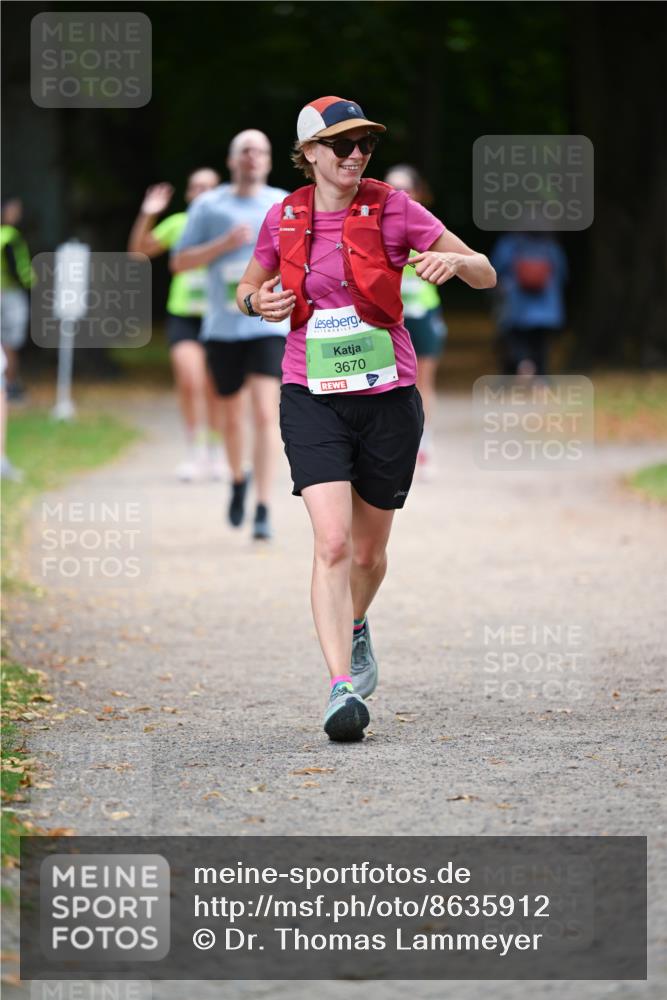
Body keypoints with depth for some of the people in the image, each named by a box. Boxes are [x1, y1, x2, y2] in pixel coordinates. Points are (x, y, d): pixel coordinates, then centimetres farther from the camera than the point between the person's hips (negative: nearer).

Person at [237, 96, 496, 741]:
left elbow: (486, 275, -2)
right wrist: (259, 303, -4)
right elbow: (247, 288, 20)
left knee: (369, 551, 12)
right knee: (332, 541, -17)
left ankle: (355, 628, 45)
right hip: (313, 398, 0)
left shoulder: (392, 209, -4)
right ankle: (342, 688, -20)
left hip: (388, 397, 0)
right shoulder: (284, 218, 2)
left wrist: (452, 262, -25)